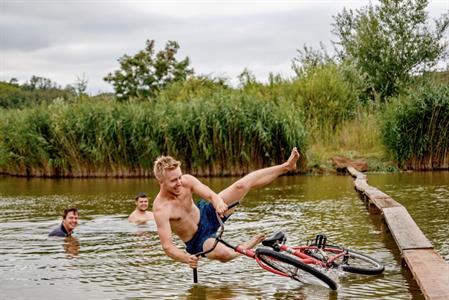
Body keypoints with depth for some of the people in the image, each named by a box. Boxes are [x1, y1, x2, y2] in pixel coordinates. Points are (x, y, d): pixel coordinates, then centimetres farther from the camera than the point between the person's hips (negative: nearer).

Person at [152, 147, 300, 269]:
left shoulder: (187, 180, -16)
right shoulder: (160, 209, -30)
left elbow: (211, 195, -25)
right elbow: (167, 246, -32)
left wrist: (218, 203, -50)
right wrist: (187, 258, -51)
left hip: (205, 214, 5)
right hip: (198, 240, -5)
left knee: (242, 185, -9)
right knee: (225, 254, -35)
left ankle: (286, 166, 4)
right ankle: (246, 246, 1)